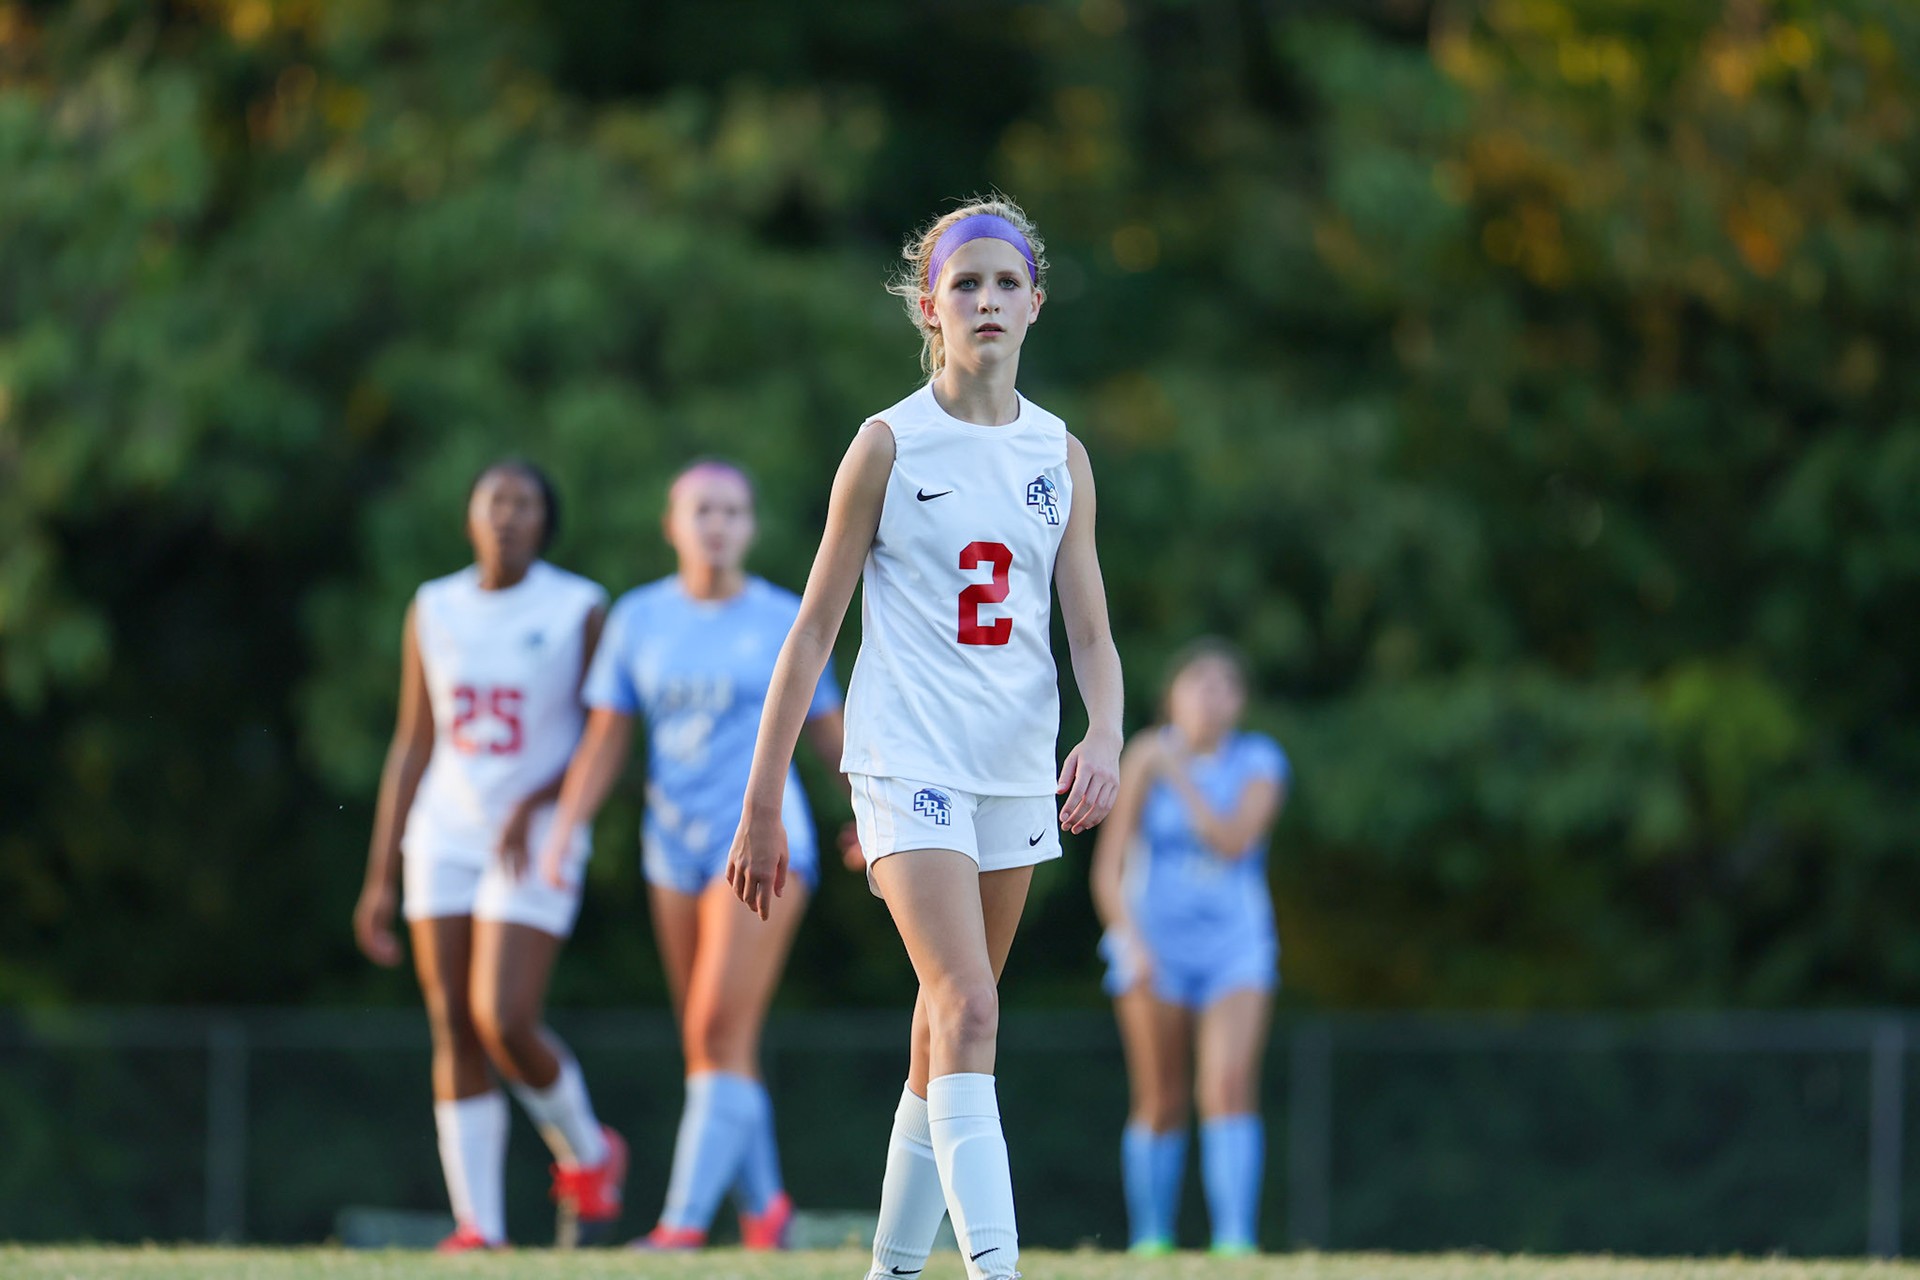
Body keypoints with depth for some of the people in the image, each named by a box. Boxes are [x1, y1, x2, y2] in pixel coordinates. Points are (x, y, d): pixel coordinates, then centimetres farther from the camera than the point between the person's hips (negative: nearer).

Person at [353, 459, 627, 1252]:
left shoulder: (581, 611, -4)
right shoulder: (434, 611, 7)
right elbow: (412, 748, 10)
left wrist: (536, 802, -19)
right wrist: (380, 880, 8)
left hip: (536, 847, -4)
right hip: (445, 840, 4)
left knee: (504, 1026, -15)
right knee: (455, 1036, -2)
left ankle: (586, 1150, 13)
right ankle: (478, 1227, 1)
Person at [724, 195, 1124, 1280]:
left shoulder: (1062, 456, 8)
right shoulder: (890, 445, -3)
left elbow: (1092, 632, 9)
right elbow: (814, 630, -1)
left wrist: (1106, 738, -13)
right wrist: (763, 806, -2)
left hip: (1019, 772, 5)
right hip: (909, 762, -5)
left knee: (949, 1032, 10)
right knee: (969, 1011, -20)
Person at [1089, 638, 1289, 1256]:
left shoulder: (1259, 761, 0)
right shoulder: (1145, 758, -3)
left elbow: (1232, 840, -16)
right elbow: (1108, 867, -4)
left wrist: (1180, 775, -17)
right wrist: (1132, 942, -17)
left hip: (1234, 944, 0)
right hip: (1154, 944, 0)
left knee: (1230, 1086, -16)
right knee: (1161, 1104, 2)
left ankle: (1236, 1239, -22)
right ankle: (1152, 1239, 15)